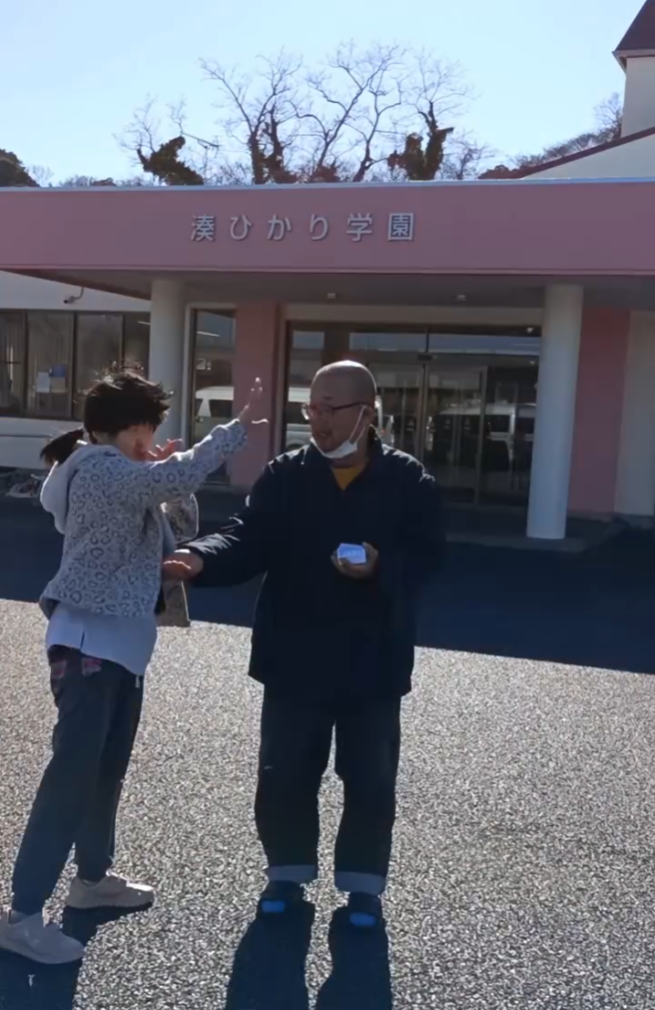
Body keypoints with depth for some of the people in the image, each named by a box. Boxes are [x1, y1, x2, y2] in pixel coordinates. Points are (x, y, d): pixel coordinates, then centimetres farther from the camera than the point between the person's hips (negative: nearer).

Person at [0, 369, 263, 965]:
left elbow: (182, 526, 15)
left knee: (108, 767, 18)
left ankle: (93, 877, 33)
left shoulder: (127, 479, 15)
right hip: (88, 641, -10)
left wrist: (172, 480, -3)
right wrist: (241, 425, -24)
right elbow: (180, 475, -30)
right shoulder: (99, 471, -17)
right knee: (73, 772, -10)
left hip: (122, 641, 10)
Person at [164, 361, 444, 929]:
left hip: (373, 661, -1)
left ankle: (363, 881, 29)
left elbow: (428, 557, -5)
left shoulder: (408, 481, -4)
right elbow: (249, 540, -10)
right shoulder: (285, 477, -1)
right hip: (294, 659, 1)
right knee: (284, 773, 10)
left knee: (370, 780, 9)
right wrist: (202, 559, -29)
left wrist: (381, 567, -25)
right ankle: (288, 870, 32)